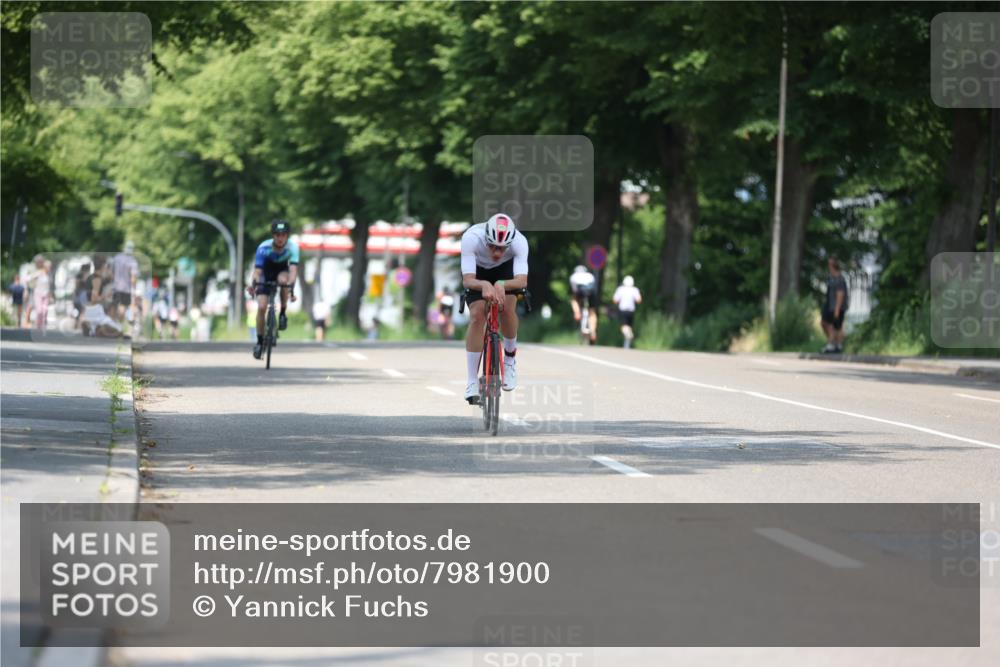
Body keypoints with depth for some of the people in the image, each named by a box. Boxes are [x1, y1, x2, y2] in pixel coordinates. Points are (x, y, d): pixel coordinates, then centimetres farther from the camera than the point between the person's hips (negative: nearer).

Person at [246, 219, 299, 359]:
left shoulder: (292, 248, -28)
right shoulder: (264, 248, -29)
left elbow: (293, 269, -40)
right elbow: (257, 271, -34)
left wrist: (291, 284, -59)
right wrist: (253, 284, -55)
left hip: (282, 271, 0)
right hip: (266, 275, 0)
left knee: (283, 280, -37)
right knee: (261, 307, -15)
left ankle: (283, 314, -16)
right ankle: (260, 342, 0)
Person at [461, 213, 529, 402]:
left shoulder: (519, 242, -36)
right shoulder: (471, 238, -39)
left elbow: (522, 280, -43)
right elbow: (467, 280, -42)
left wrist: (501, 285, -62)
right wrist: (484, 285, -62)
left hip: (506, 270, 1)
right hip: (478, 271, -1)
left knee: (507, 307, -26)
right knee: (477, 316, -21)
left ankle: (510, 357, 2)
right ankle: (472, 382, -14)